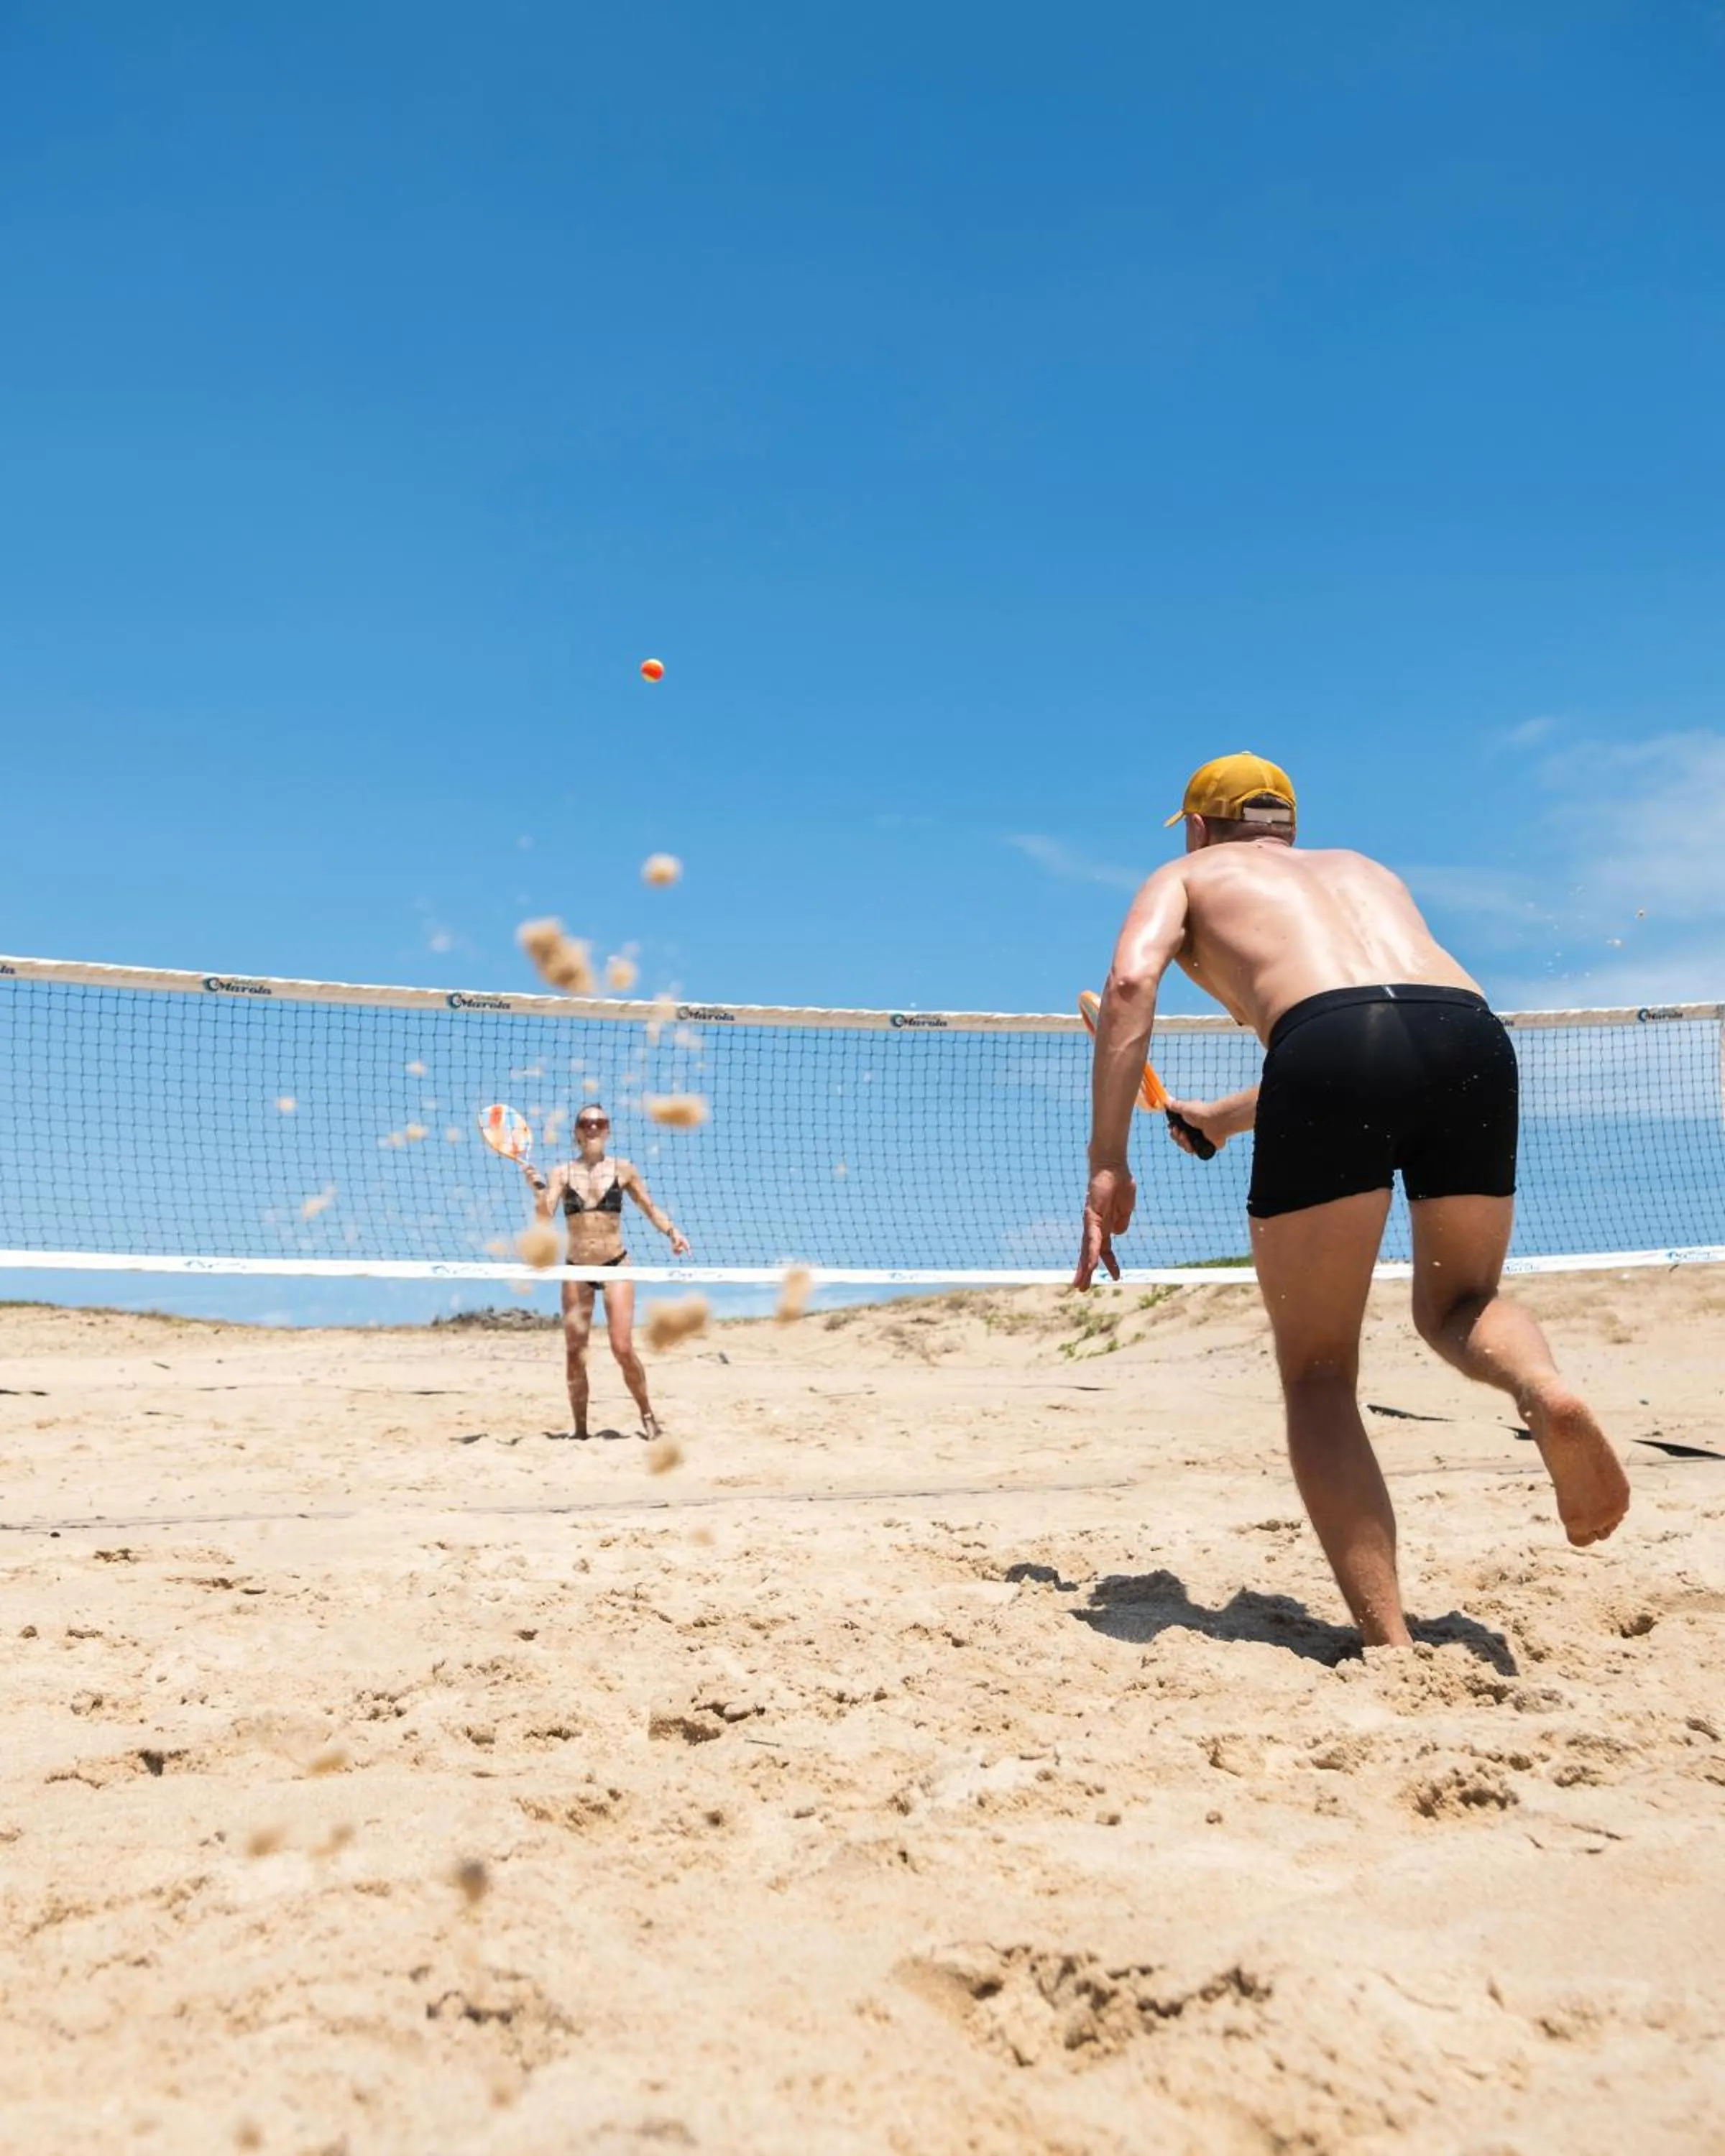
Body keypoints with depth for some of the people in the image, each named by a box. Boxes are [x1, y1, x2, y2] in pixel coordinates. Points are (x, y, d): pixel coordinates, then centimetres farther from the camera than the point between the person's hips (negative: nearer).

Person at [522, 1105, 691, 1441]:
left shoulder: (623, 1170, 2)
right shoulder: (562, 1173, 2)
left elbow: (649, 1207, 12)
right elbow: (544, 1217, -8)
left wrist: (672, 1231, -3)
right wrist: (537, 1188, -23)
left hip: (616, 1265, -1)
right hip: (577, 1269, 1)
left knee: (623, 1348, -10)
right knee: (575, 1353, 2)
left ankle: (647, 1414, 10)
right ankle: (580, 1429, 16)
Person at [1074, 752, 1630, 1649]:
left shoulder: (1187, 875, 27)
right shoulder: (1368, 869, 41)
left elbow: (1132, 980, 5)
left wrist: (1108, 1162, 1)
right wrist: (1225, 1117, 59)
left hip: (1330, 1043, -4)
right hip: (1474, 1035, 4)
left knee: (1318, 1373, 9)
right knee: (1458, 1304, 27)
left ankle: (1388, 1643, -6)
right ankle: (1546, 1391, -7)